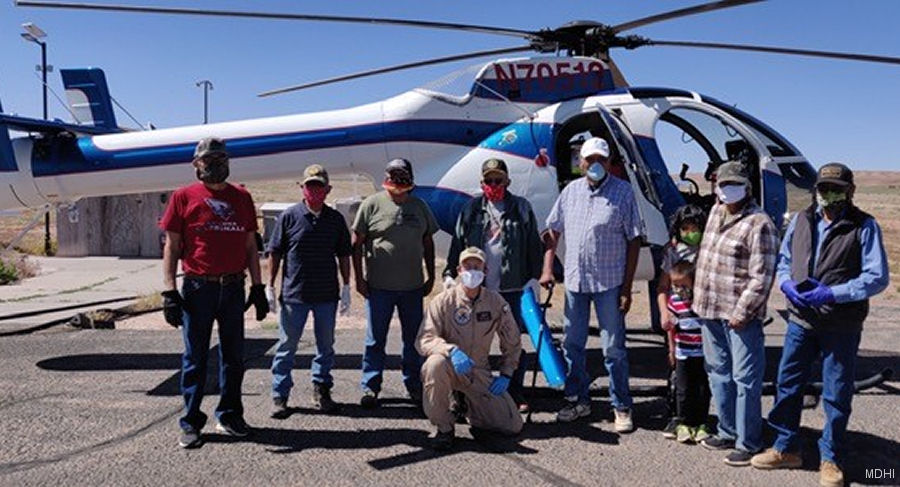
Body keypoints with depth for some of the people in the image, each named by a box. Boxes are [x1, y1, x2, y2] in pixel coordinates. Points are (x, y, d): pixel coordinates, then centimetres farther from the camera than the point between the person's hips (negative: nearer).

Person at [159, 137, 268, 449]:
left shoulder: (241, 197, 10)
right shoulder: (184, 197, 2)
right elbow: (171, 247, 0)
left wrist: (258, 287, 8)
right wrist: (169, 292, -7)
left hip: (233, 288, 3)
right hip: (197, 288, -3)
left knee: (233, 355, 10)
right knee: (195, 357, 5)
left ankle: (229, 416, 24)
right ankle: (191, 423, 16)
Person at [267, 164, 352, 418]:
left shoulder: (335, 219, 4)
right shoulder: (289, 216, -3)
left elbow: (343, 254, 10)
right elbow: (275, 252, 0)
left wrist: (346, 286, 7)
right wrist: (270, 286, -1)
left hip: (327, 294, 3)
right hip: (294, 293, -3)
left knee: (326, 345, 12)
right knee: (287, 345, 4)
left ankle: (321, 390, 27)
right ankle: (279, 396, 14)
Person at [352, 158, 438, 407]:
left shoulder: (419, 206, 8)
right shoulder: (372, 204, -3)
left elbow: (428, 243, 15)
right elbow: (357, 243, -2)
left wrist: (431, 277, 12)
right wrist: (359, 278, -6)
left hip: (413, 286, 4)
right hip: (379, 286, -3)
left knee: (414, 339, 11)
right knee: (375, 339, 5)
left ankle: (414, 386, 25)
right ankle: (370, 387, 17)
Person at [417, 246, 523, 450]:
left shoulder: (496, 302, 0)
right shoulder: (444, 301, -10)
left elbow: (512, 342, 12)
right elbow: (424, 340, -18)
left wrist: (506, 374, 4)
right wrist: (451, 350, -35)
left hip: (479, 373, 3)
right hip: (450, 368, -2)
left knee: (513, 426, -9)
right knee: (436, 363, -39)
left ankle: (469, 408, 21)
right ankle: (444, 428, -17)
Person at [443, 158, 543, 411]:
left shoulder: (521, 207, 5)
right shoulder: (472, 209, 8)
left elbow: (534, 245, 5)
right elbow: (458, 241, 9)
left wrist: (534, 276, -1)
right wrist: (450, 273, 3)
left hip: (513, 287, -1)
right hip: (478, 287, 1)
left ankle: (515, 391, 19)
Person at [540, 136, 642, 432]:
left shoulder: (623, 192, -5)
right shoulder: (571, 191, 7)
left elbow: (634, 241, -5)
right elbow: (553, 231, 14)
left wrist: (627, 288, -9)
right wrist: (547, 268, 3)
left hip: (609, 283, -4)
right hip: (574, 281, 4)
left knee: (614, 349, 3)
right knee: (572, 345, 12)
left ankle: (622, 407, 16)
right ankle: (578, 400, 28)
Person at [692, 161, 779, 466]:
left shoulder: (759, 224, -14)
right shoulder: (716, 212, 11)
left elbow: (761, 277, -16)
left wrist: (742, 312, -17)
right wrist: (699, 298, 22)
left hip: (740, 315, -8)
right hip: (709, 310, 9)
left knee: (745, 379, 0)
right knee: (718, 373, 17)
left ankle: (748, 443, 11)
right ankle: (728, 432, 32)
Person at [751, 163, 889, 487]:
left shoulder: (864, 226, -7)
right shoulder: (801, 220, 7)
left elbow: (877, 277, -10)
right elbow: (783, 259, 17)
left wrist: (832, 294, -20)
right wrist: (787, 284, -4)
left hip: (842, 326, -4)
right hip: (800, 320, 4)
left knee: (836, 395, 7)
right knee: (788, 384, 11)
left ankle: (830, 459, 24)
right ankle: (785, 448, 28)